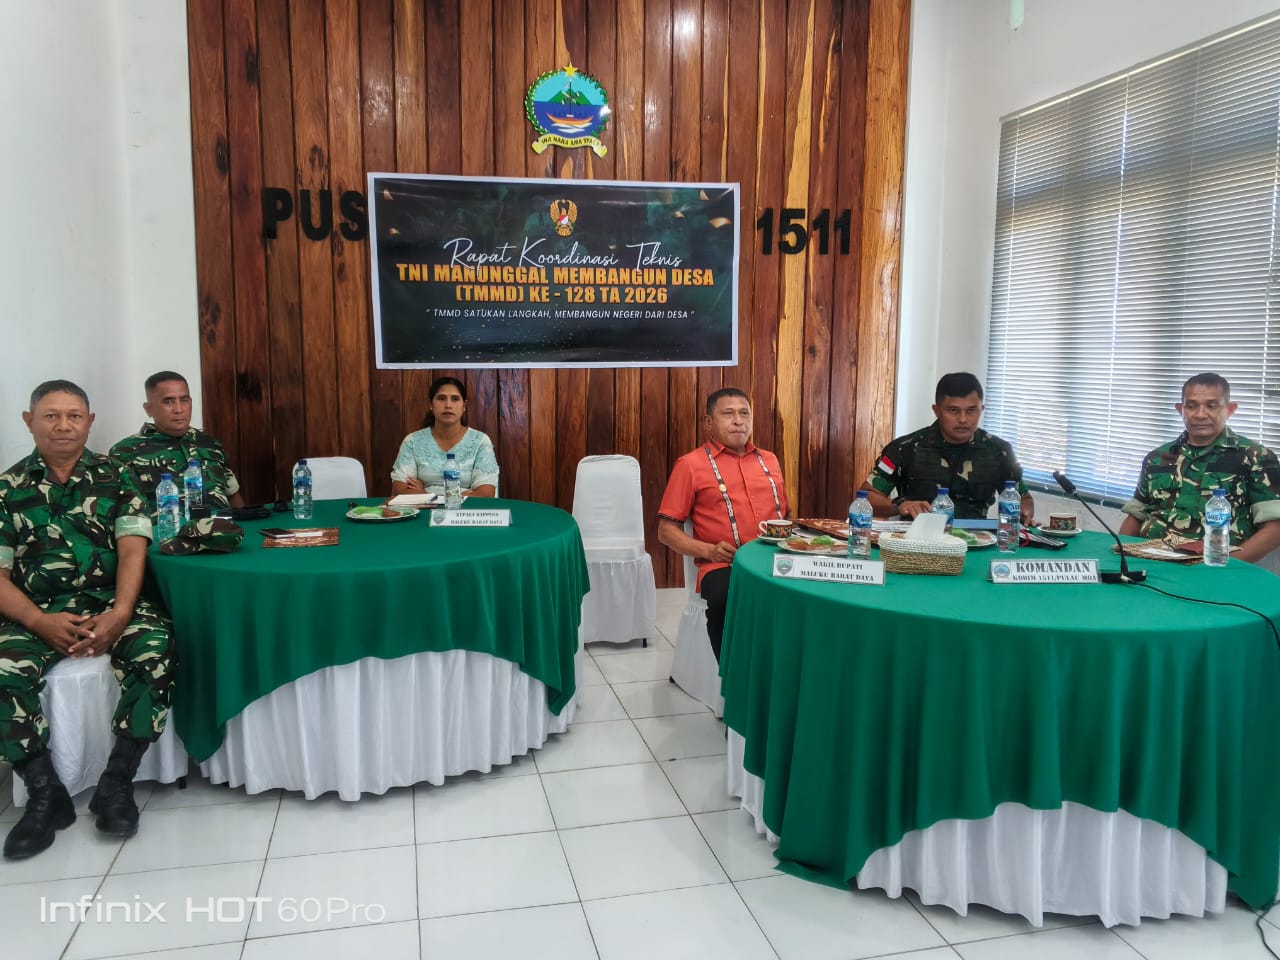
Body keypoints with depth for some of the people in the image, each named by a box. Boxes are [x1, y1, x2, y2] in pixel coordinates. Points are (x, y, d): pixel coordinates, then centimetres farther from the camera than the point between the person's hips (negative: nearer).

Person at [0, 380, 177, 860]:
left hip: (109, 603, 0)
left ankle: (116, 784, -16)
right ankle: (46, 794, -11)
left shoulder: (115, 477, 8)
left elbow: (132, 551, -3)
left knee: (158, 650, -30)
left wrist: (120, 615, -20)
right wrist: (41, 622, -16)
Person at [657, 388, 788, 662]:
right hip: (724, 567, -4)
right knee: (728, 600, -38)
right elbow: (666, 530, 5)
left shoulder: (769, 460, 22)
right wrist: (708, 551, -11)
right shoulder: (691, 464, 7)